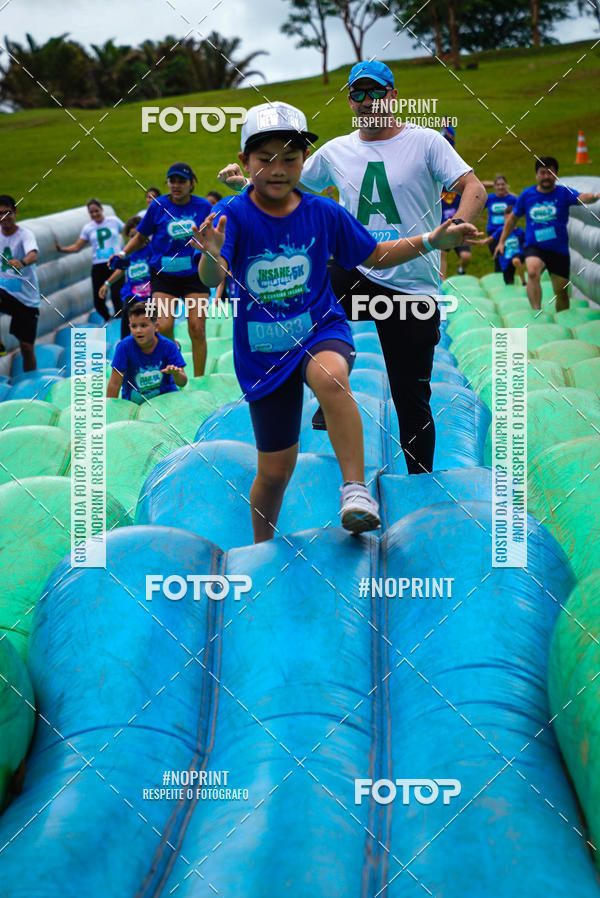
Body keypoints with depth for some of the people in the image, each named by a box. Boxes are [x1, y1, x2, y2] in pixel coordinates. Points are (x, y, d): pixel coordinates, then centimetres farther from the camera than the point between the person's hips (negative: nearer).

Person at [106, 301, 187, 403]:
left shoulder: (168, 346, -15)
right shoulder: (124, 346, -17)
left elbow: (182, 383, -15)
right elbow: (114, 383, -12)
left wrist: (176, 373, -38)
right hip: (134, 401, 0)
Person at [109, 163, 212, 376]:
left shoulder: (203, 206, 0)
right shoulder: (158, 206, -1)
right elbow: (141, 237, 11)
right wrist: (123, 253, -3)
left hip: (194, 275, 0)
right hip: (163, 274, 0)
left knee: (197, 329, -6)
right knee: (164, 326, -17)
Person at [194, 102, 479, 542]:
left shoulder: (324, 212, -4)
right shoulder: (232, 215, -12)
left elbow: (375, 256, 9)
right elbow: (212, 279, -28)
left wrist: (431, 241, -3)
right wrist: (211, 257, -52)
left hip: (322, 329, 0)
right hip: (262, 353, 0)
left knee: (330, 379, -38)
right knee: (276, 469, 7)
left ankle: (356, 489, -33)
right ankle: (262, 550, 32)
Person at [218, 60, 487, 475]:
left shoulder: (425, 141, -2)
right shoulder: (336, 151, 9)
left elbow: (475, 189, -11)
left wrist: (455, 229, -32)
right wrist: (246, 183, 6)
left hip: (413, 287, -3)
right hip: (355, 277, 3)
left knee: (412, 399, 0)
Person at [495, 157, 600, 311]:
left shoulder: (563, 192, -2)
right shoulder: (527, 194, 4)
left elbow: (581, 198, -24)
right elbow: (513, 218, 16)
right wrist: (501, 242, 14)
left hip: (559, 250, 1)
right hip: (534, 246, -1)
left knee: (561, 292, 7)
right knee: (532, 272, -33)